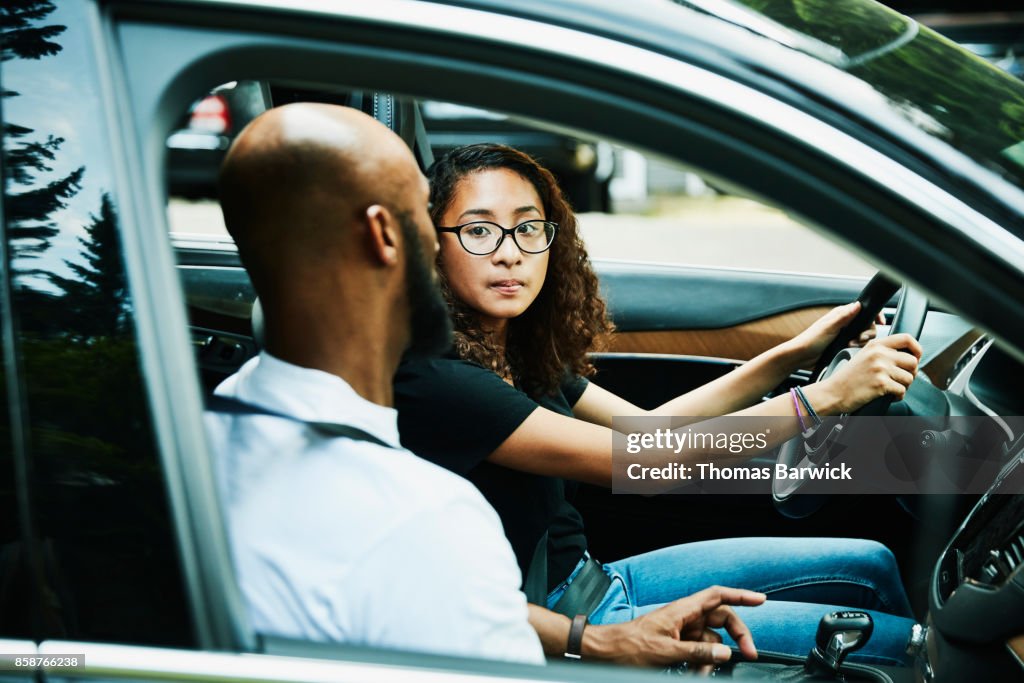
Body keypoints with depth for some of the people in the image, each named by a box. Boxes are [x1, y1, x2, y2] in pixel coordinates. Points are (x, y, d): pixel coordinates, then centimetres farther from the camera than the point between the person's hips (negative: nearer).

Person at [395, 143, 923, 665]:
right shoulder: (433, 381, -25)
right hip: (564, 625, -8)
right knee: (894, 642, -7)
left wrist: (794, 354, 2)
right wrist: (827, 396, -24)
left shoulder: (522, 353, 3)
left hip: (594, 581, 8)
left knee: (870, 565, 13)